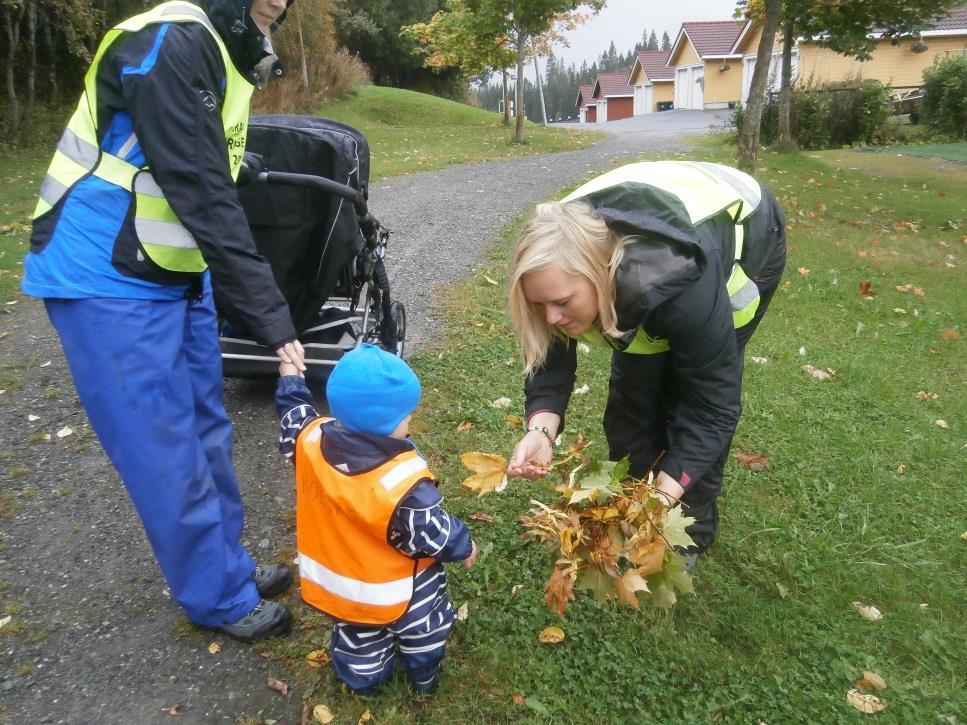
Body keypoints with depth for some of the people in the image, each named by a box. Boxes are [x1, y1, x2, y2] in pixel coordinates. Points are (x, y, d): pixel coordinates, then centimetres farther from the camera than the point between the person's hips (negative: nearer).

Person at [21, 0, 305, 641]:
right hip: (109, 282, -9)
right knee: (166, 454, 1)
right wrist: (272, 318, -22)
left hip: (177, 272, 9)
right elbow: (205, 199, -25)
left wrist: (265, 310, 9)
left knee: (207, 433, 15)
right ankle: (220, 598, 19)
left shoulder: (225, 55, 12)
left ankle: (230, 565, 33)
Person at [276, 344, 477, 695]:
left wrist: (290, 381, 18)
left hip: (336, 578, 5)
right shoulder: (403, 481, -38)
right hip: (396, 589, -5)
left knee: (358, 636, 31)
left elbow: (294, 422, 3)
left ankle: (363, 680, 56)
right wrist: (463, 545, -5)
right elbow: (431, 533, -25)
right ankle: (423, 677, 51)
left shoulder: (312, 439, -21)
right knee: (423, 628, 27)